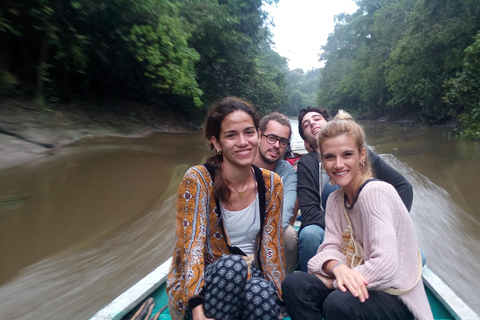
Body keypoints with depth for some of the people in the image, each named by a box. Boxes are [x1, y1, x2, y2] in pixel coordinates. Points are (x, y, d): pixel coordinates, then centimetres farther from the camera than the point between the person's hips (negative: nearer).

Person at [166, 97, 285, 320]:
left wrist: (276, 297, -12)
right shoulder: (198, 179, -16)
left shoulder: (271, 184, -5)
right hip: (197, 291, -1)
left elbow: (271, 247, -2)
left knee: (263, 295, -33)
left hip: (250, 278, 2)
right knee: (233, 265, -34)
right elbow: (191, 246, -21)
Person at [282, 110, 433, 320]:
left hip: (396, 297, -6)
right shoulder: (335, 199, 3)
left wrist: (332, 281, -16)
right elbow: (330, 248, -4)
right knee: (294, 284, -16)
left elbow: (385, 267, -28)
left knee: (339, 303, -34)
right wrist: (339, 268, -28)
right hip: (359, 287, 6)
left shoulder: (375, 192, -20)